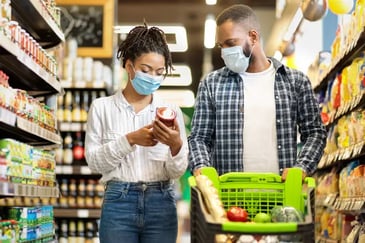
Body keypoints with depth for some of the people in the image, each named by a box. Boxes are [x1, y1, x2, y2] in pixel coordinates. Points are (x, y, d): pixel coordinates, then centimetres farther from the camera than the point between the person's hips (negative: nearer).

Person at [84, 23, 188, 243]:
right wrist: (129, 140, -16)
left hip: (161, 204, 2)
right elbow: (94, 161, -3)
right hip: (119, 203, -1)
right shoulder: (102, 107, 3)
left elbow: (177, 172, 2)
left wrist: (176, 145, -19)